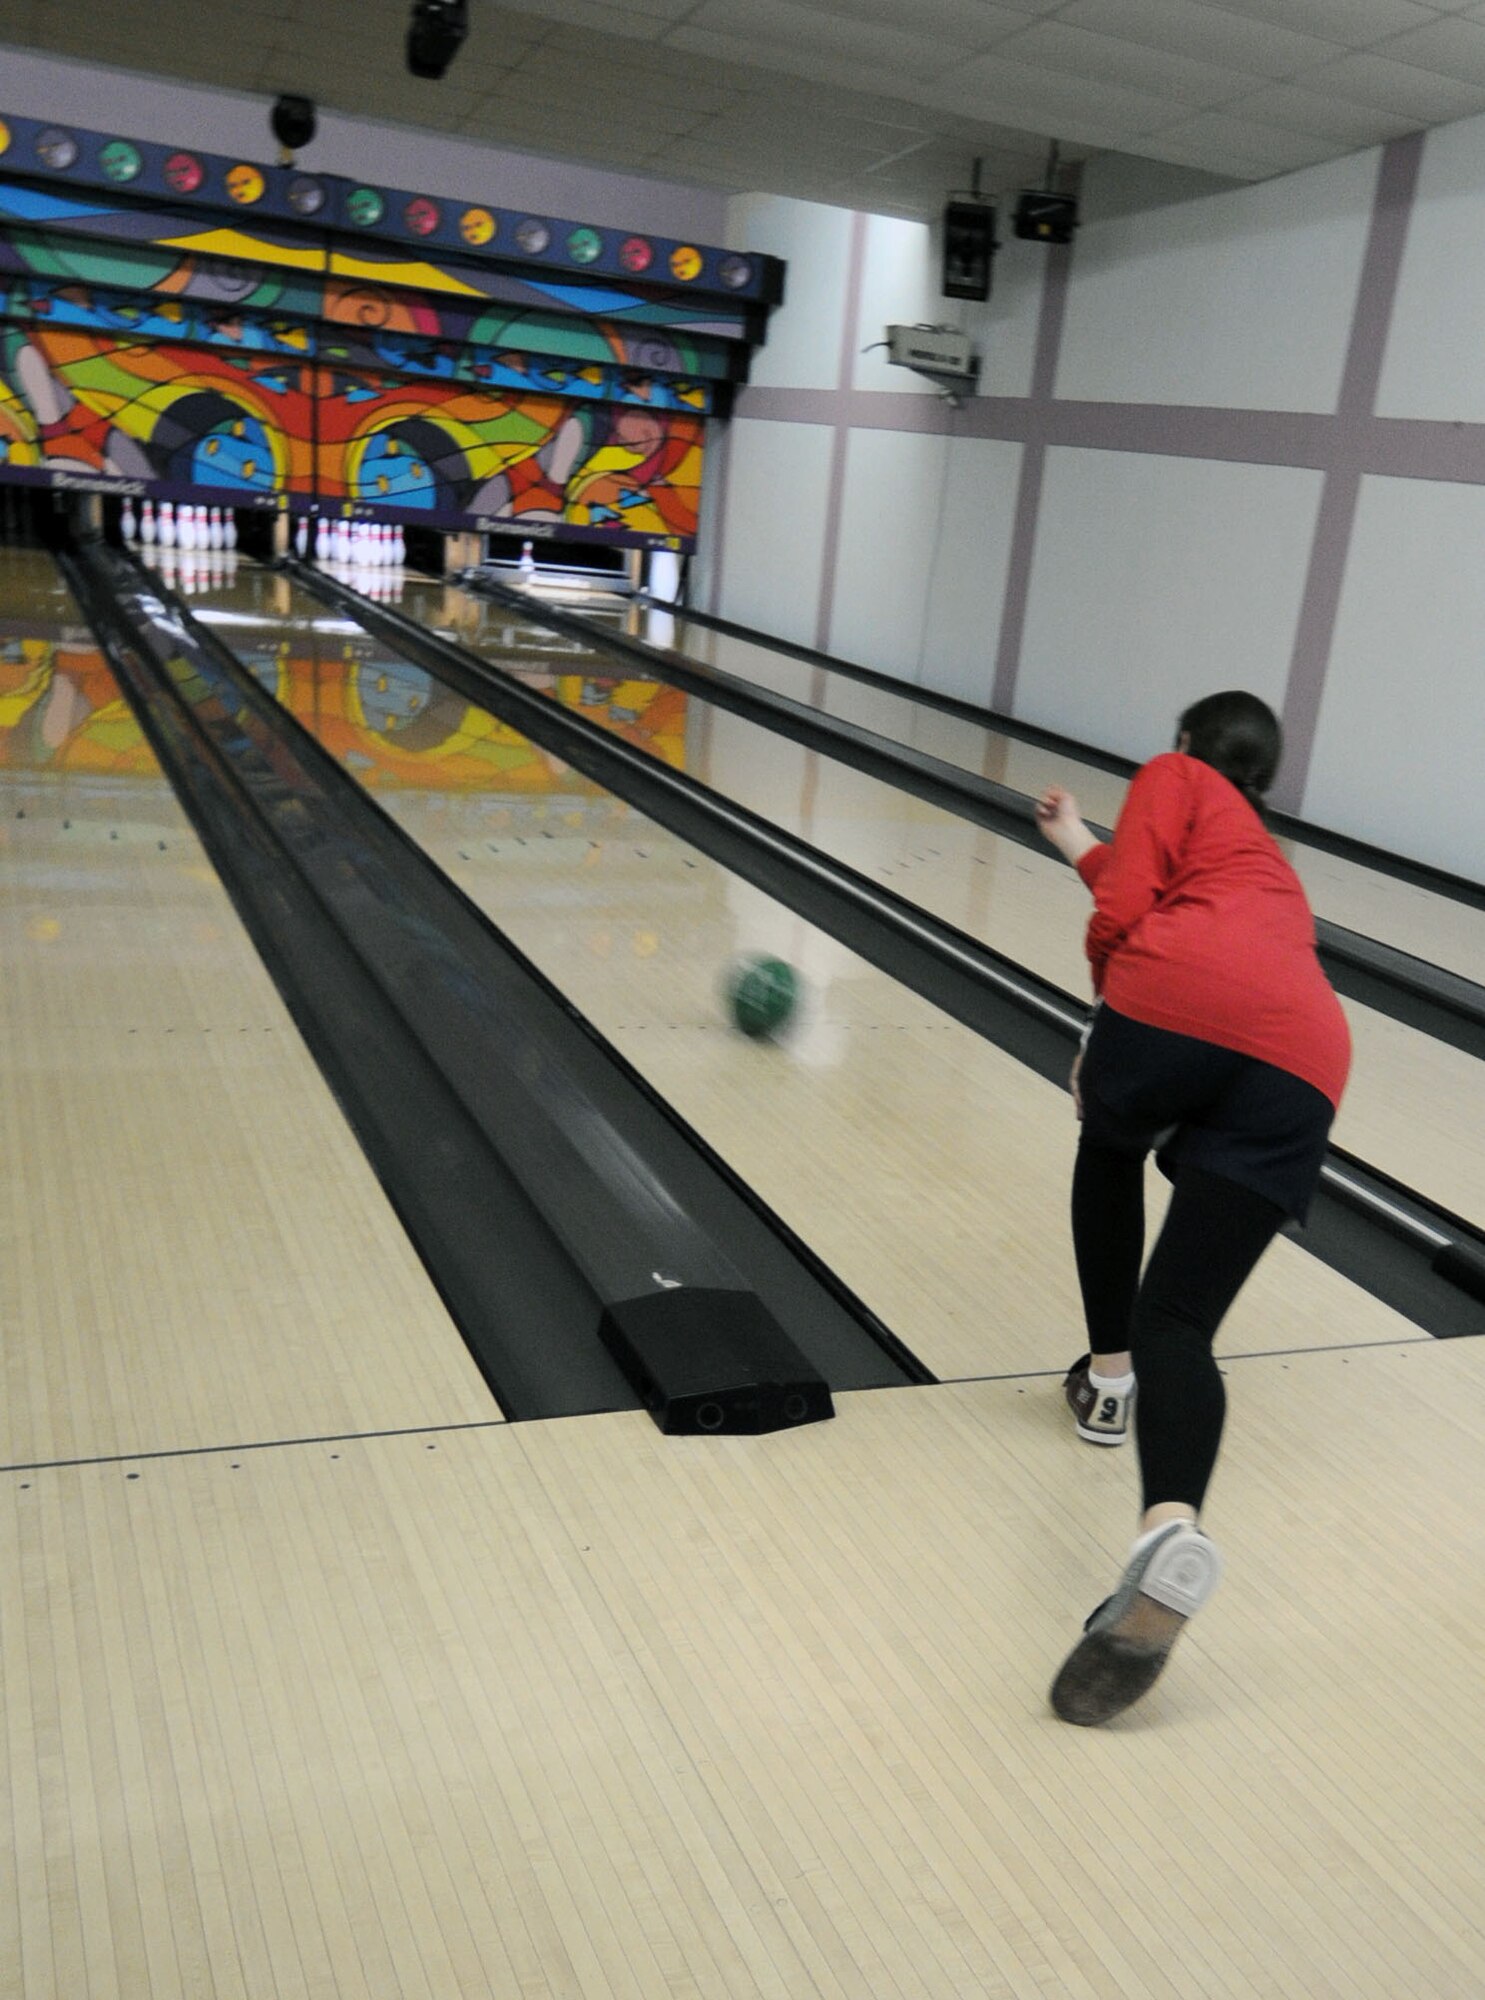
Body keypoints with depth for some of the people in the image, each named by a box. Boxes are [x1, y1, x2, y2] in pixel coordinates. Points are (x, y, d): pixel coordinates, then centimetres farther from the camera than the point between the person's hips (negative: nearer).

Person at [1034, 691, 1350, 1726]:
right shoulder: (1268, 861, 41)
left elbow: (1122, 913, 5)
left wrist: (1108, 1037, 18)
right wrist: (1082, 845, 74)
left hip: (1179, 1003, -4)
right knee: (1179, 1320, -5)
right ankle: (1172, 1523, -33)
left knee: (1109, 1148, 32)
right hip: (1299, 1061, 4)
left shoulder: (1177, 778, 22)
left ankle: (1110, 1375, 31)